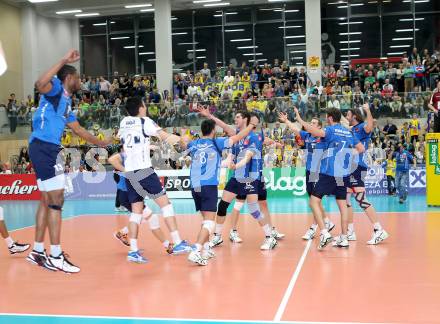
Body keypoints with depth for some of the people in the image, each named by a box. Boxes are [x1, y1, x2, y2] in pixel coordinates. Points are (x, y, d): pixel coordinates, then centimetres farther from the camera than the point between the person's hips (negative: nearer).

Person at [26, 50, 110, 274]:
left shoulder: (67, 102, 22)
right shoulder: (56, 88, -5)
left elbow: (78, 130, 33)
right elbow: (40, 85, -30)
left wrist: (101, 143, 41)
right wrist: (63, 61, -29)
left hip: (48, 149, 10)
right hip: (43, 147, -10)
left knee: (47, 201, 14)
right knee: (56, 200, -9)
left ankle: (37, 252, 22)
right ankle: (56, 257, -6)